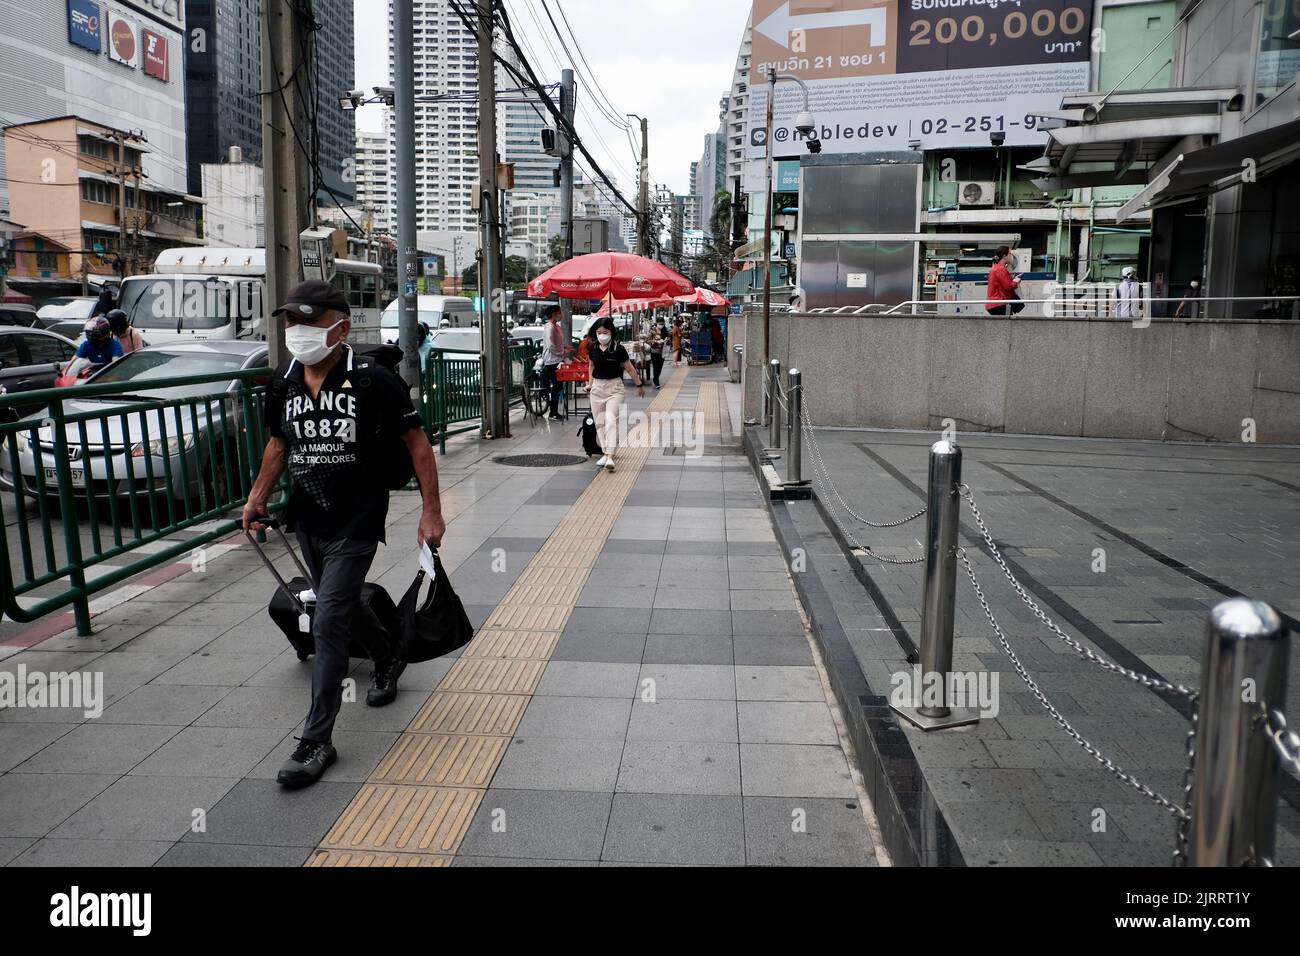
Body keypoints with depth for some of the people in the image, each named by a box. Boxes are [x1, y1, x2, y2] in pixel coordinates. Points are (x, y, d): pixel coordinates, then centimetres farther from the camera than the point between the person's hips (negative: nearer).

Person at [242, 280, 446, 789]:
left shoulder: (372, 381, -17)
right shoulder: (283, 383, 0)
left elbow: (417, 444, -11)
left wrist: (431, 512, -13)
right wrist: (259, 495, 10)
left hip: (355, 523, -6)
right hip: (307, 519, 7)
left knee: (328, 623, -9)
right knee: (344, 606, 22)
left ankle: (316, 741, 0)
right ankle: (387, 659, 51)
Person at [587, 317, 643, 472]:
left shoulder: (618, 349, -10)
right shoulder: (593, 349, 1)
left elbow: (630, 368, -2)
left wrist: (639, 385, 5)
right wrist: (590, 383, 11)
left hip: (614, 387, -5)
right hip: (597, 387, 5)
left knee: (611, 420, -14)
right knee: (599, 422, 8)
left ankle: (610, 457, -19)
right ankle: (606, 452, 20)